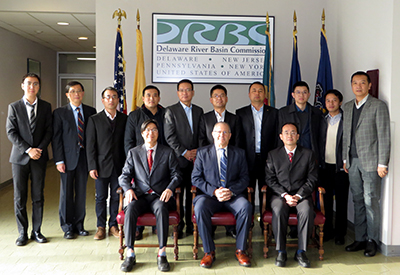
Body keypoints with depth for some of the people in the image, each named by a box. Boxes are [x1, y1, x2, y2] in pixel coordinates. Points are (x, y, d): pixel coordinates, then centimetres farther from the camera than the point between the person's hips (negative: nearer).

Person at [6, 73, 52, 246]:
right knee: (20, 197, 3)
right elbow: (11, 133, -2)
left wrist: (39, 149, -11)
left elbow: (49, 131, 3)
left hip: (39, 157, 1)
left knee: (38, 197, 6)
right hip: (20, 157, -1)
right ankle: (22, 233, 14)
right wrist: (27, 150, -12)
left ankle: (36, 231, 17)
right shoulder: (14, 107, 3)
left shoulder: (46, 107, 7)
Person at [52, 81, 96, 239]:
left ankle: (79, 225, 22)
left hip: (84, 156, 2)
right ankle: (67, 227, 16)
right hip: (68, 158, -2)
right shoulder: (59, 113, 1)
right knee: (66, 193, 4)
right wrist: (59, 160, -10)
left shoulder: (91, 112, 7)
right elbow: (56, 138, -3)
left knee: (81, 192, 9)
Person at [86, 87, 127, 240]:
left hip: (119, 165, 1)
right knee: (101, 197, 5)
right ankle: (101, 227, 17)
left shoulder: (124, 119, 7)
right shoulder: (94, 120, 3)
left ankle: (113, 226, 20)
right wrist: (92, 167, -7)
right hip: (102, 165, -1)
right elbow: (90, 145, 0)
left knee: (116, 197, 7)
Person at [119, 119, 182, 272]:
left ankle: (162, 254, -30)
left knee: (161, 208, -35)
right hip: (140, 196, 1)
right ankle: (130, 254, -26)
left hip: (160, 196, -1)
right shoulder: (133, 153, 16)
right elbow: (124, 176, 11)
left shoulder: (168, 152, 13)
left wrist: (170, 188, -14)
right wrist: (128, 189, -10)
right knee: (131, 208, -31)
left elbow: (176, 175, 6)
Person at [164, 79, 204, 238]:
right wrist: (184, 152, -10)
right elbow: (170, 137, -5)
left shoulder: (199, 111, 15)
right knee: (178, 193, -1)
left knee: (193, 194, 5)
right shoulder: (171, 111, 2)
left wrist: (198, 151, -2)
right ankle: (178, 226, 9)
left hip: (195, 159, 3)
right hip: (179, 159, -3)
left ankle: (191, 225, 15)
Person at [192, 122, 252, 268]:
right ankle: (209, 252, -18)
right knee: (200, 207, -33)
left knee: (246, 207, -30)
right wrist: (214, 191, -13)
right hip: (210, 195, -1)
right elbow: (196, 178, 2)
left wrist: (231, 191, -13)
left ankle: (240, 250, -13)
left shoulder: (239, 153, 11)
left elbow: (244, 178, 6)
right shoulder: (202, 153, 7)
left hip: (233, 195, 1)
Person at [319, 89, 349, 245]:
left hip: (340, 167, -4)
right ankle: (327, 231, 23)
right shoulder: (322, 120, 8)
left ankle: (340, 233, 17)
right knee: (326, 200, 11)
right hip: (325, 166, 4)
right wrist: (319, 161, 5)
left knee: (341, 201, 6)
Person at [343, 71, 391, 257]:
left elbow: (384, 137, -8)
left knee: (370, 201, -1)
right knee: (358, 201, 9)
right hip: (353, 161, 5)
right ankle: (360, 239, 17)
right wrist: (345, 159, 12)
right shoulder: (347, 107, 13)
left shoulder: (378, 106, -4)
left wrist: (382, 164, -12)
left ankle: (372, 240, 12)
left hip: (370, 161, -5)